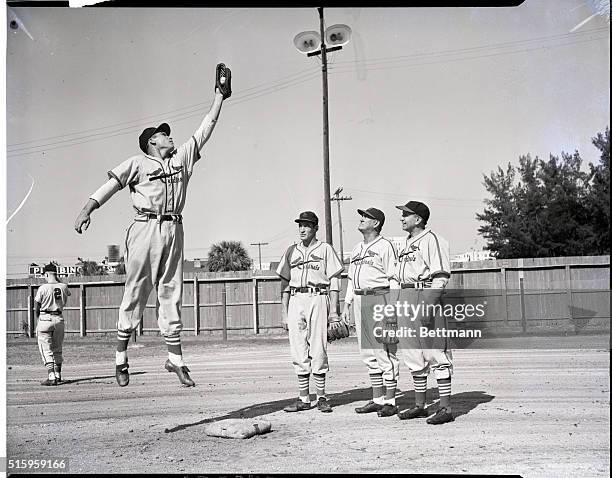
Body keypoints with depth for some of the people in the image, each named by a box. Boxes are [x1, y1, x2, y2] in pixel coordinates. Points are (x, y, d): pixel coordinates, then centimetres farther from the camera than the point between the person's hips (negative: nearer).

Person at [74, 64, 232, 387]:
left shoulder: (182, 157, 19)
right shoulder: (137, 163, 8)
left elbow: (206, 128, 21)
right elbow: (112, 183, 1)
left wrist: (220, 94, 22)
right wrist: (87, 210, -11)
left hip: (174, 230, 4)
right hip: (146, 227, -4)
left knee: (172, 293, 5)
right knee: (136, 290, -2)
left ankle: (175, 358, 9)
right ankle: (121, 357, 9)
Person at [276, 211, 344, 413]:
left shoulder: (325, 249, 5)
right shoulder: (292, 251, 15)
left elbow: (334, 281, 1)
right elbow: (285, 283, 15)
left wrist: (334, 310, -7)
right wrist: (284, 312, 9)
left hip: (318, 299, -4)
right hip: (295, 300, 4)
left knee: (318, 349, -4)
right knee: (298, 351, 3)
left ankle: (321, 397, 6)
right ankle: (304, 398, 10)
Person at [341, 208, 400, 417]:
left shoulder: (384, 246, -4)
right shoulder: (356, 249, 20)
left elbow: (393, 279, -9)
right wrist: (347, 304, 17)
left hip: (379, 298, -8)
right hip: (360, 301, 8)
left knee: (385, 352, -5)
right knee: (368, 353, 10)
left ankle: (390, 402, 1)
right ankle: (377, 399, 18)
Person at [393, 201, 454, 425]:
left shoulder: (432, 240, -8)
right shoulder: (406, 243, 20)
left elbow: (441, 276, -15)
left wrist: (429, 305, -22)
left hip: (425, 295, -9)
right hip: (405, 296, 10)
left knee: (436, 354, -6)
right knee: (412, 354, 12)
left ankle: (445, 408, 0)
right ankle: (419, 405, 22)